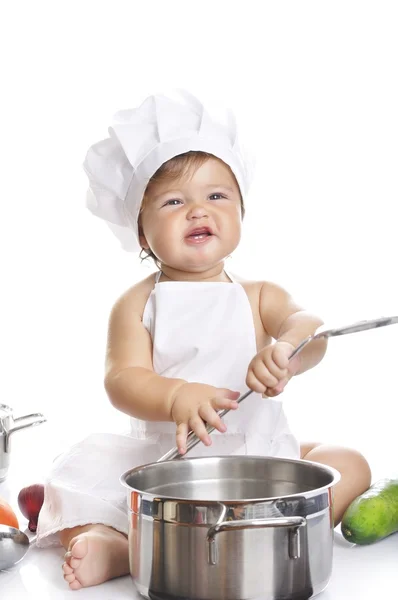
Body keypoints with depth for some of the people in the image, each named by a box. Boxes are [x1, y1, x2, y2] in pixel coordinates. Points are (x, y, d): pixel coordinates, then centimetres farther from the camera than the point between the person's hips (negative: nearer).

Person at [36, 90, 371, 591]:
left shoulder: (258, 296, 5)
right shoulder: (136, 304, 0)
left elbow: (310, 330, -13)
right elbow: (122, 380, -13)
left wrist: (284, 350, -39)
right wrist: (176, 397, -35)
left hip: (259, 458, 2)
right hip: (161, 462, -1)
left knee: (350, 466, -16)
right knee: (85, 468, -18)